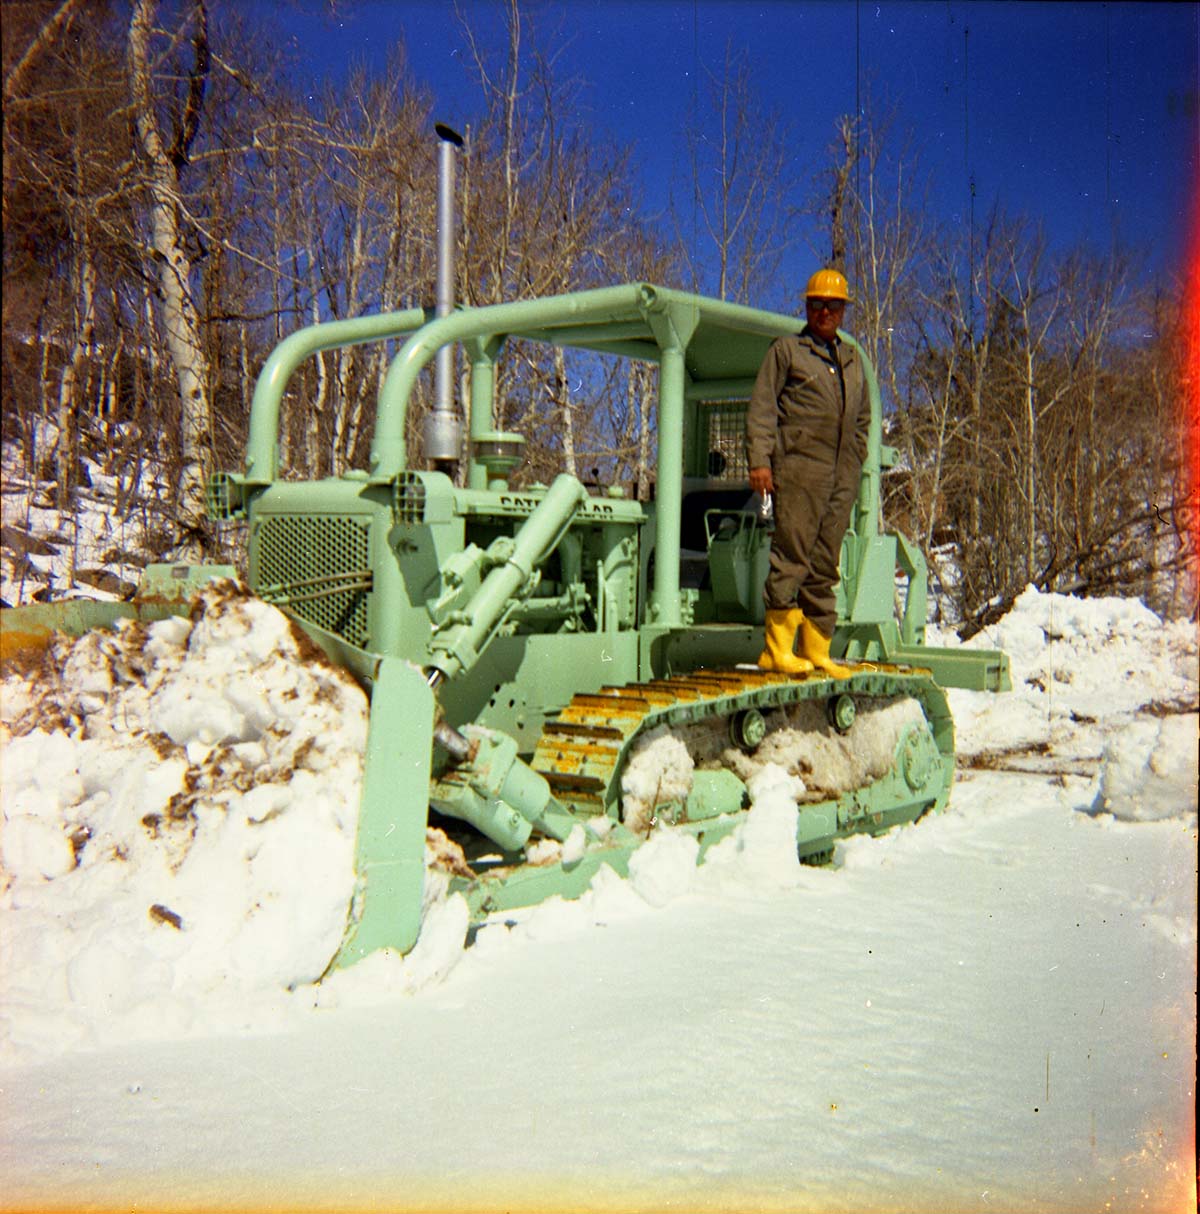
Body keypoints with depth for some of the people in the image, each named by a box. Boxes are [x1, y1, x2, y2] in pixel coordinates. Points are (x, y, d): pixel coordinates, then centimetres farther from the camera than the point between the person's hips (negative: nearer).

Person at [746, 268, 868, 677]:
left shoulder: (852, 359, 24)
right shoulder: (786, 349, 8)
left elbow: (862, 419, 28)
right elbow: (761, 409, 1)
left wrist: (855, 466, 16)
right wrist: (759, 459, -9)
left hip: (842, 477, 6)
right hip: (799, 468, -5)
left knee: (825, 566, 5)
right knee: (792, 556, -10)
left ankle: (816, 651, 8)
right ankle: (778, 648, -8)